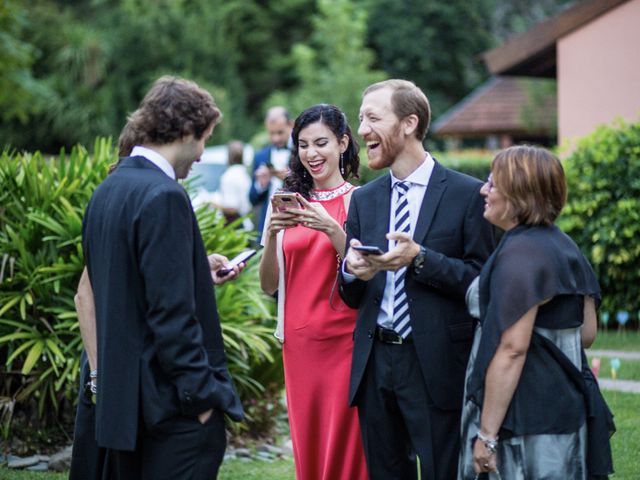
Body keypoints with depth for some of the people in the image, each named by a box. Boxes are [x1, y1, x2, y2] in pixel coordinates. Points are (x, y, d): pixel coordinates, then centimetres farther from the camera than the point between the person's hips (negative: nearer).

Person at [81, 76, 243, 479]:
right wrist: (202, 395, -15)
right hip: (172, 401, -9)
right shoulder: (164, 197, -17)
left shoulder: (107, 191, 10)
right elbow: (172, 313, -20)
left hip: (122, 397, 9)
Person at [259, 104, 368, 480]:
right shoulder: (288, 203, 8)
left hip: (344, 340, -4)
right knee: (307, 450, 7)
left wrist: (332, 230, -22)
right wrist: (272, 235, -10)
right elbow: (269, 285, 7)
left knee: (347, 449, -1)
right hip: (299, 343, 4)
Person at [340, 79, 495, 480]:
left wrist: (420, 259, -20)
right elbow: (352, 298, 13)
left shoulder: (467, 194, -4)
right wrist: (352, 271, -9)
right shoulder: (364, 199, 12)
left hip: (437, 367, -5)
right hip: (374, 366, 5)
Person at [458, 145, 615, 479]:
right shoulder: (564, 246, 13)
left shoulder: (519, 254, -16)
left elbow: (511, 349, -21)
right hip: (566, 407, 10)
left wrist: (487, 434, -20)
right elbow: (587, 333, 17)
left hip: (525, 418, -10)